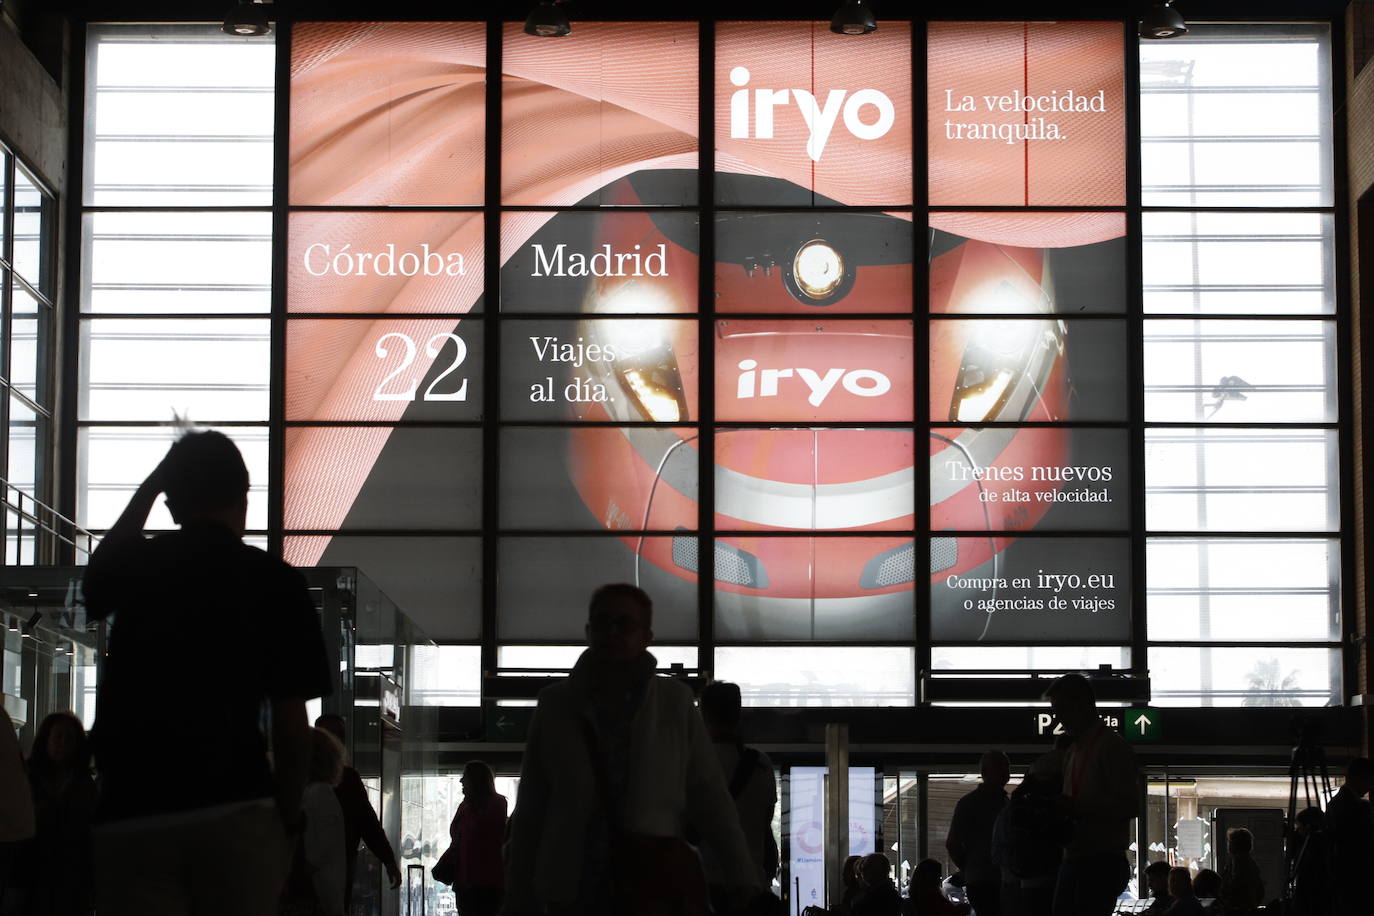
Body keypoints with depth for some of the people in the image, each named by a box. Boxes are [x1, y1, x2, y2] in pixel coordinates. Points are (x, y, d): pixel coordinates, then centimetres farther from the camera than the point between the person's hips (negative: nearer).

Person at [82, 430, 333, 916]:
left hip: (132, 812, 2)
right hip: (236, 809, -2)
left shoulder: (135, 566, 8)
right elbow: (290, 725, -3)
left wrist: (151, 483, 41)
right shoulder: (275, 581, 0)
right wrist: (288, 816, 7)